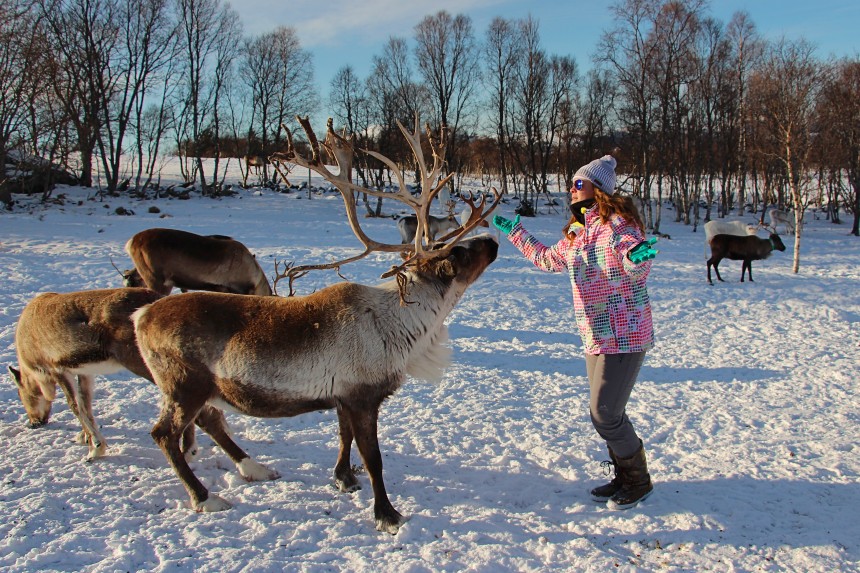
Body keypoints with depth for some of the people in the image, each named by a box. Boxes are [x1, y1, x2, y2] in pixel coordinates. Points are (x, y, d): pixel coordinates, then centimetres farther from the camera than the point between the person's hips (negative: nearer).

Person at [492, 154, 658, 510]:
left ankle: (639, 481, 13)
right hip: (596, 336, 9)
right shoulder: (577, 232, 13)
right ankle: (624, 477, 30)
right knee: (606, 413, 14)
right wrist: (515, 233, 30)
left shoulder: (617, 222, -13)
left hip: (623, 335, -9)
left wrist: (637, 259, -45)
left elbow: (635, 270, -22)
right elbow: (549, 259, 28)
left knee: (605, 414, -6)